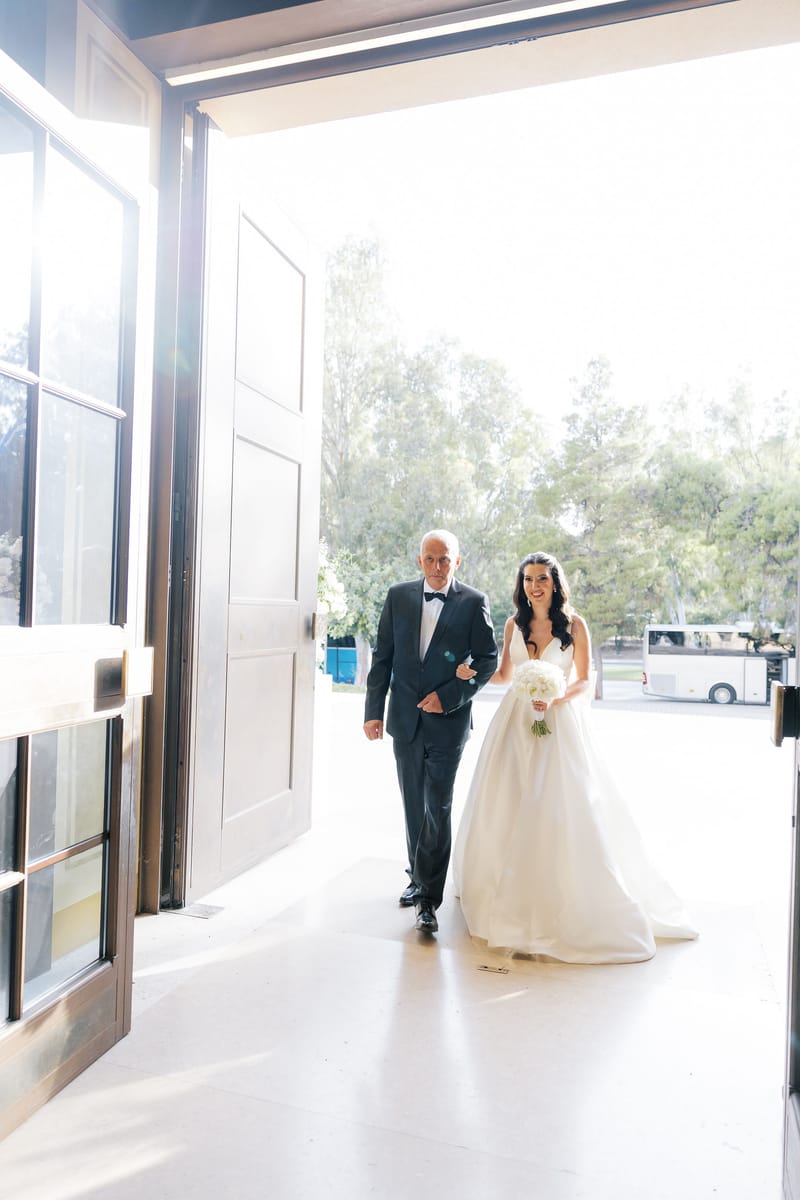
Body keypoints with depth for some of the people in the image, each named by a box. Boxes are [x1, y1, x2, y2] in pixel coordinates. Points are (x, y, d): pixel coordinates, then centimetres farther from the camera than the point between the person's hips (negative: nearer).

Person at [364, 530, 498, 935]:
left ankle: (428, 900, 3)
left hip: (448, 720, -3)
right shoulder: (398, 597, 3)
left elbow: (487, 659, -2)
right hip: (404, 718, 4)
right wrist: (373, 711, 1)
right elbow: (382, 657, 5)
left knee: (437, 807, -5)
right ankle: (419, 877, 33)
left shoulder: (473, 603, -4)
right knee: (413, 804, 16)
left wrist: (449, 696, -13)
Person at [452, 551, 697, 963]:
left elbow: (584, 681, -2)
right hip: (516, 722, 4)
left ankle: (560, 897, 12)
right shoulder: (514, 624, 6)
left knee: (560, 810, -4)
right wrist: (473, 672, -5)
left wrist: (556, 699, -19)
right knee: (507, 809, 7)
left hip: (560, 723, -3)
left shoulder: (574, 625, -4)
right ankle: (507, 893, 25)